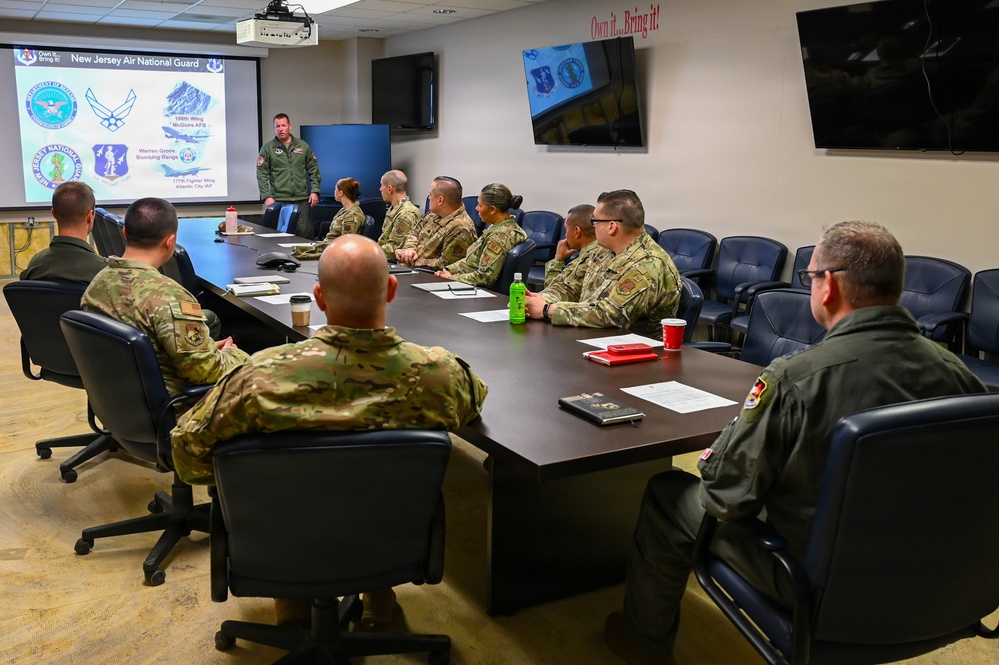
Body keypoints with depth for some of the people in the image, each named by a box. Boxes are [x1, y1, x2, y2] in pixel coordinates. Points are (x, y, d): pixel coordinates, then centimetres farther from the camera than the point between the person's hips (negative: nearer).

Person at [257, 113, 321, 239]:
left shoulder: (303, 146, 11)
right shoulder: (267, 148, 4)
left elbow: (314, 170, 12)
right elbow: (262, 174, 1)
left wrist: (315, 191, 2)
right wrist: (266, 196, -9)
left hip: (302, 200, 2)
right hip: (279, 200, -2)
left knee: (305, 233, -3)